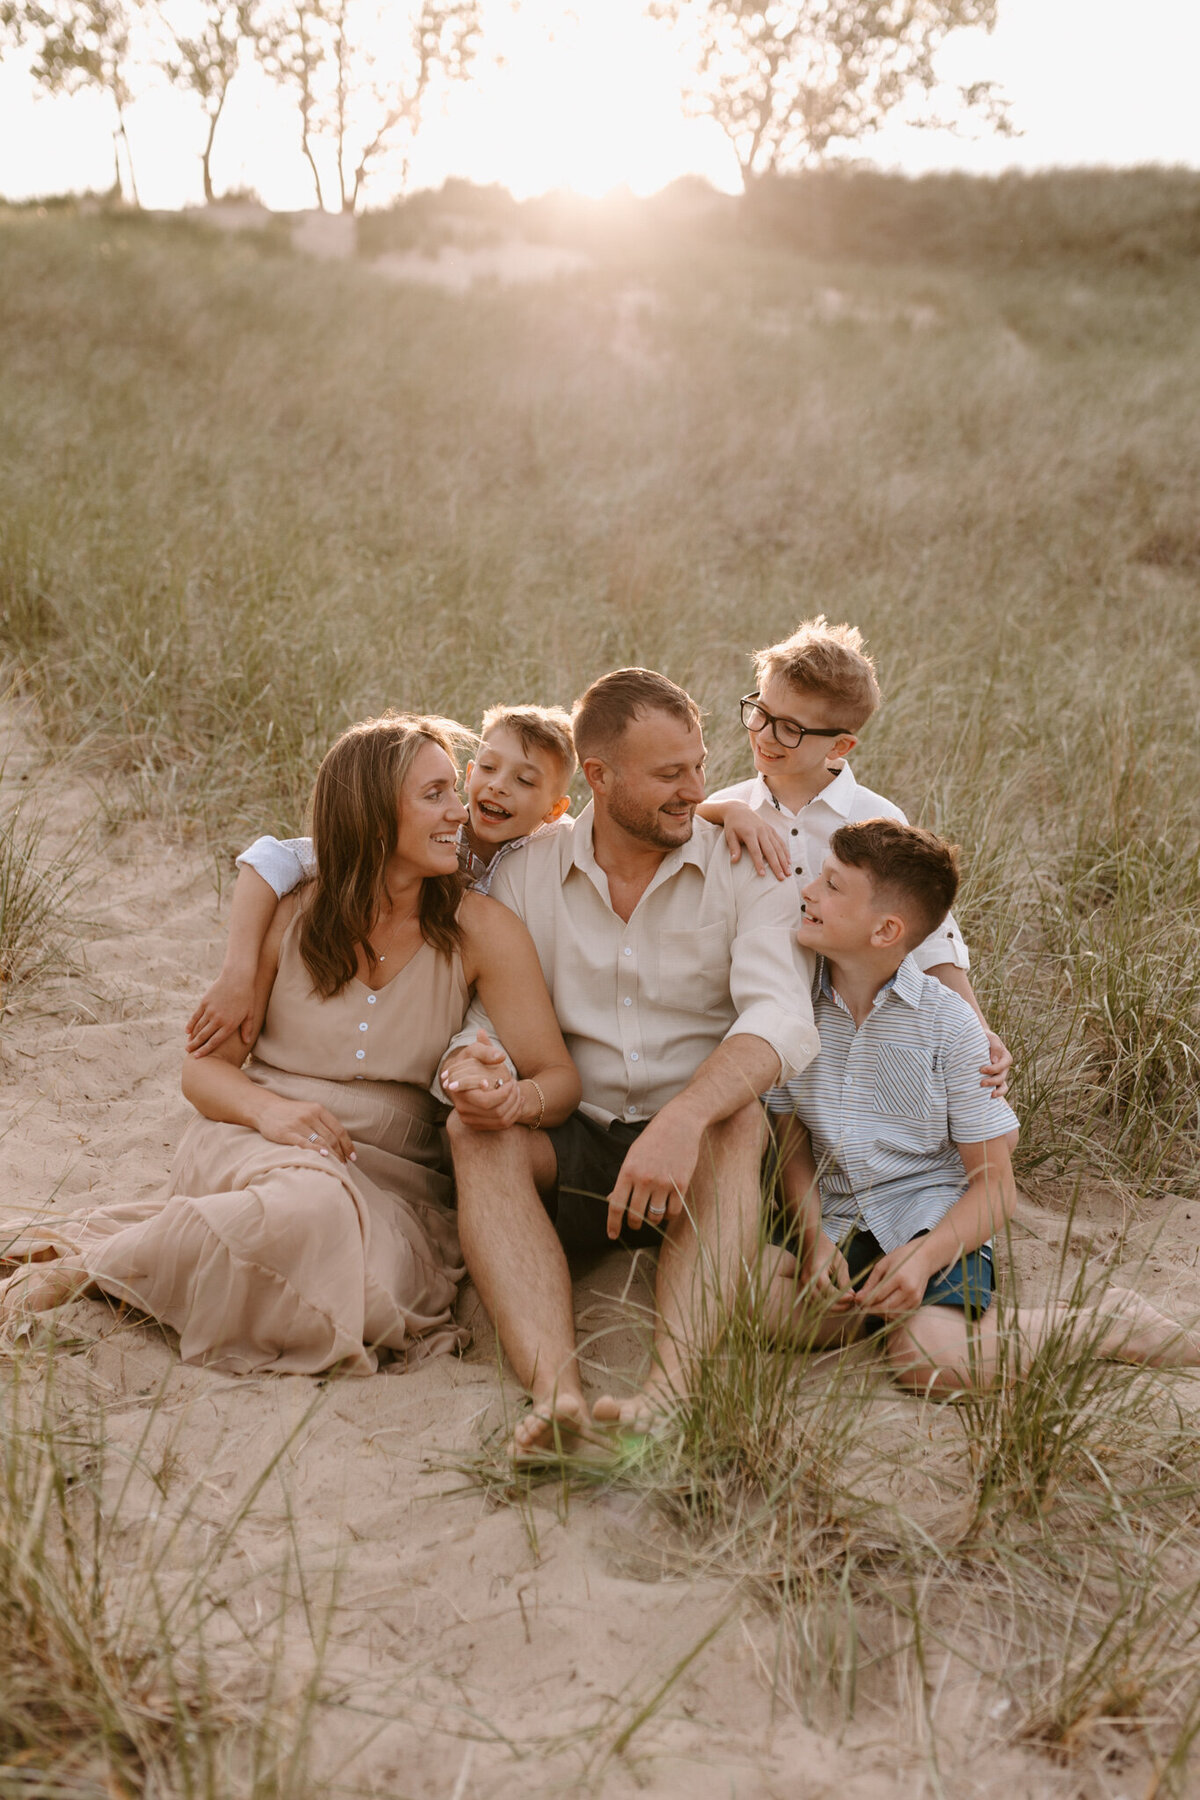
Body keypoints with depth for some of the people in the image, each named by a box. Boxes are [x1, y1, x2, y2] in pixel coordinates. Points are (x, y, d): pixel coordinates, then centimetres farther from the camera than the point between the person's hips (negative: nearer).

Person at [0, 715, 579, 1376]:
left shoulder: (481, 930, -2)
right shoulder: (290, 915, 1)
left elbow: (558, 1076, -4)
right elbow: (205, 1067, 5)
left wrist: (510, 1099, -29)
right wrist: (269, 1109, -17)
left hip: (391, 1181, 1)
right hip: (251, 1144, -1)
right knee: (311, 1205, -37)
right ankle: (81, 1263, -15)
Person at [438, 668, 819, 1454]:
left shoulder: (746, 868, -3)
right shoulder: (529, 871, 5)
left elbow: (781, 1019, -19)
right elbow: (493, 1013, 3)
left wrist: (683, 1119, -38)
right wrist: (470, 1063, -25)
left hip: (696, 1155, -2)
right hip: (568, 1152, 2)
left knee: (736, 1115, -33)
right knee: (476, 1130, -27)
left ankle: (673, 1387, -49)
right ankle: (558, 1391, -45)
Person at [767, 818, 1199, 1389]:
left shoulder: (947, 1023, -8)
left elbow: (994, 1185, -5)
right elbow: (794, 1138, 8)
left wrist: (923, 1256, -23)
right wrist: (812, 1237, -11)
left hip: (933, 1217, -3)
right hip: (835, 1218, 4)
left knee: (932, 1360, -31)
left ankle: (1095, 1325, -4)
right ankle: (891, 1309, -6)